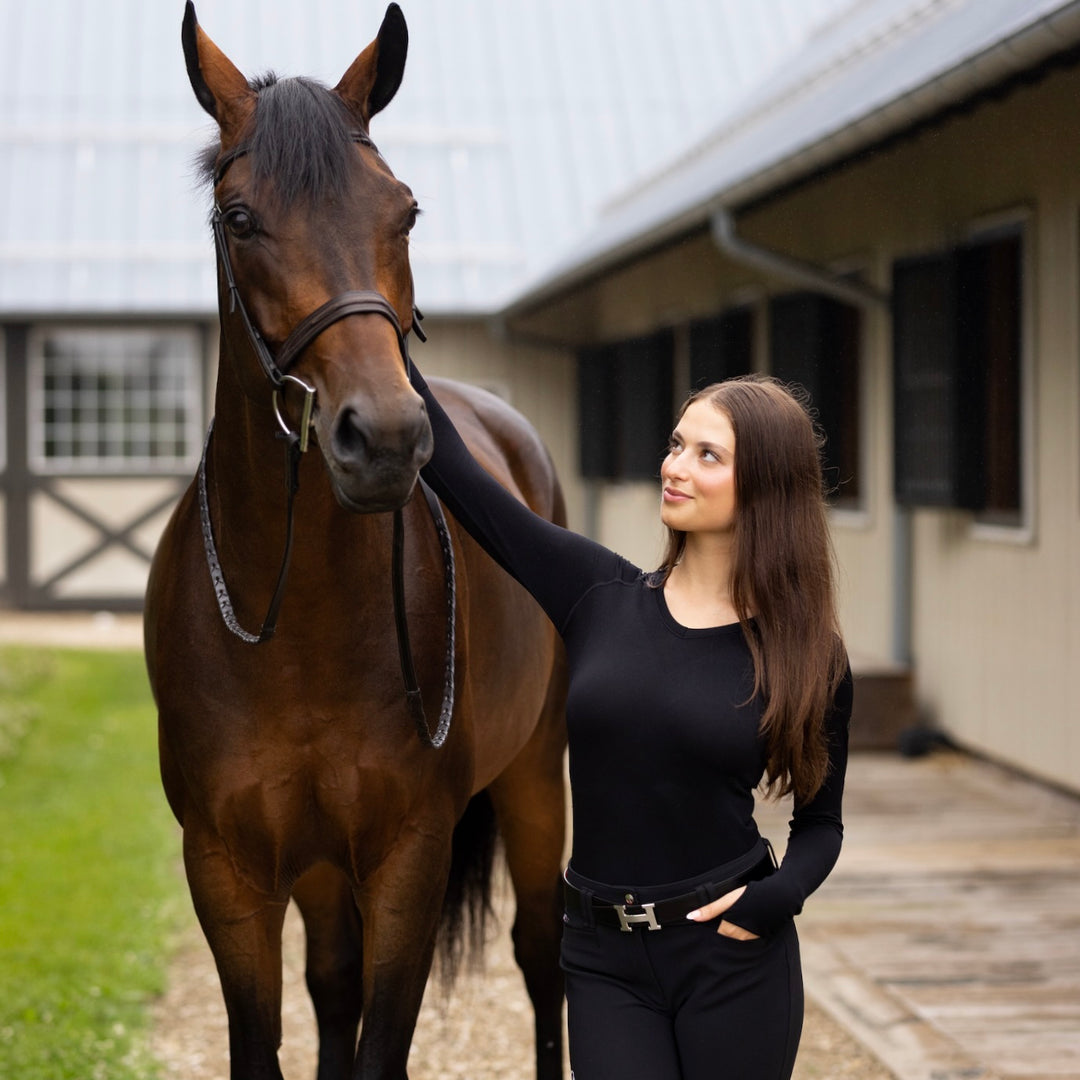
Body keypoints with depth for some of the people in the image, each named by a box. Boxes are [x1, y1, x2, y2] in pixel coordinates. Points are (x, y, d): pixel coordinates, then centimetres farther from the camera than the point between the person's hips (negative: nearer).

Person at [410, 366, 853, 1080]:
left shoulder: (808, 657, -3)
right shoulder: (600, 594, 0)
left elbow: (820, 821, 7)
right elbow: (454, 470, -1)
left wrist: (777, 897, -13)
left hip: (732, 955, -1)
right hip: (605, 961, 1)